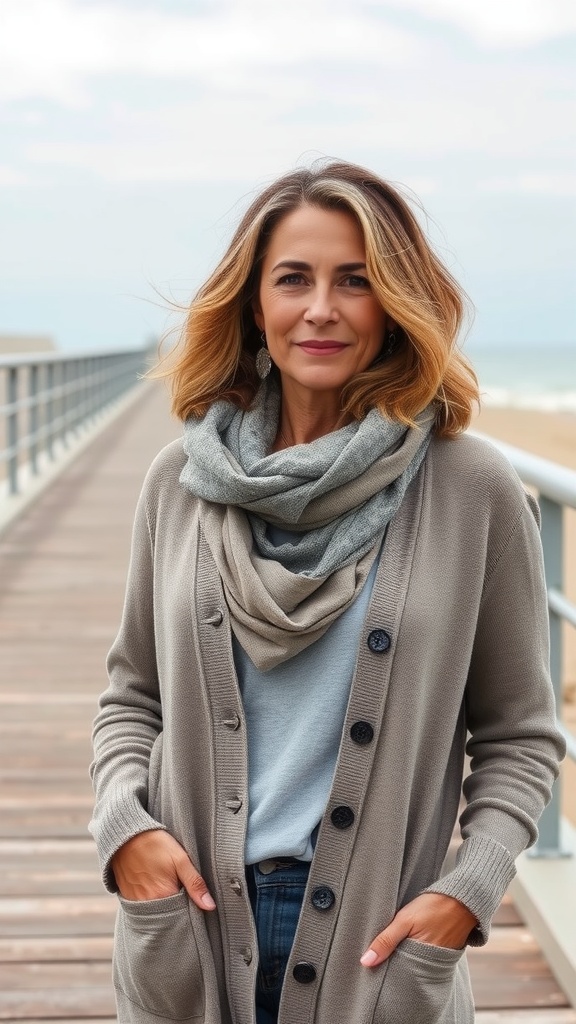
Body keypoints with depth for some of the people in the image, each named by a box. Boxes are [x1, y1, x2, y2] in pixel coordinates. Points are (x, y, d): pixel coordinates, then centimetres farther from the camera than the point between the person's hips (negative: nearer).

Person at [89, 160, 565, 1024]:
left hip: (382, 942, -2)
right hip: (192, 924, 2)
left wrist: (468, 892, -13)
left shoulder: (475, 492, -7)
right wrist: (124, 823, -7)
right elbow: (132, 694, 9)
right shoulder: (183, 480, 0)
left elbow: (519, 735, 0)